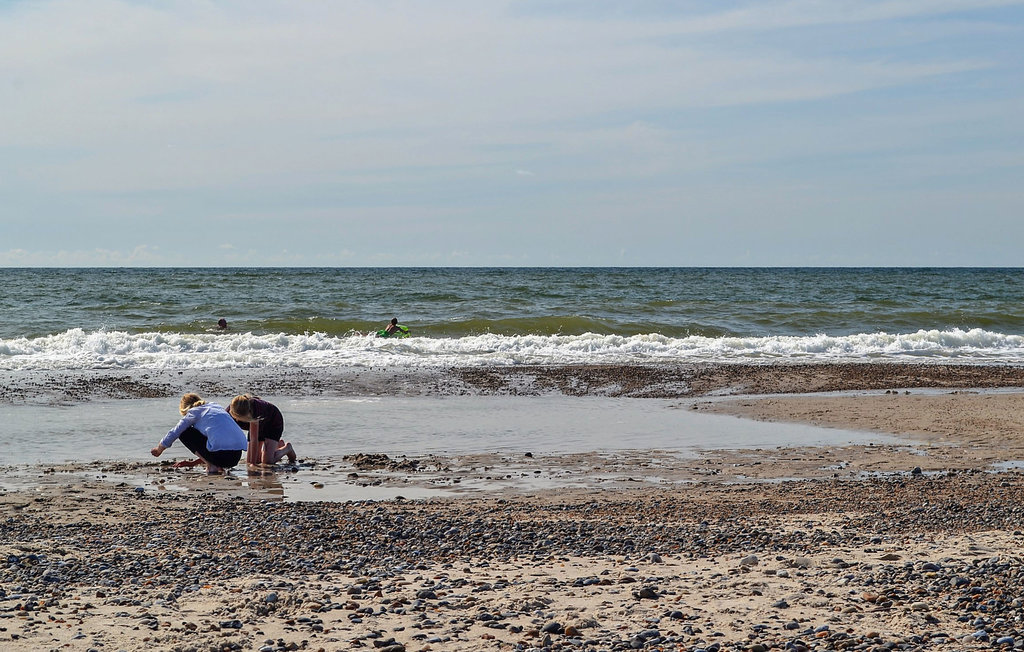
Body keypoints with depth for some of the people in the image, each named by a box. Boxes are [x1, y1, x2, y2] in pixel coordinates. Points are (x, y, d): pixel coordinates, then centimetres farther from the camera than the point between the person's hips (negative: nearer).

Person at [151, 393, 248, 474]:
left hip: (221, 455, -7)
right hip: (237, 456, 7)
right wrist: (193, 463, 41)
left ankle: (212, 466, 4)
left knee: (184, 432, 11)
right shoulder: (216, 407, 29)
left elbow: (174, 433, 16)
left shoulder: (194, 412, 9)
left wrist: (159, 449, 36)